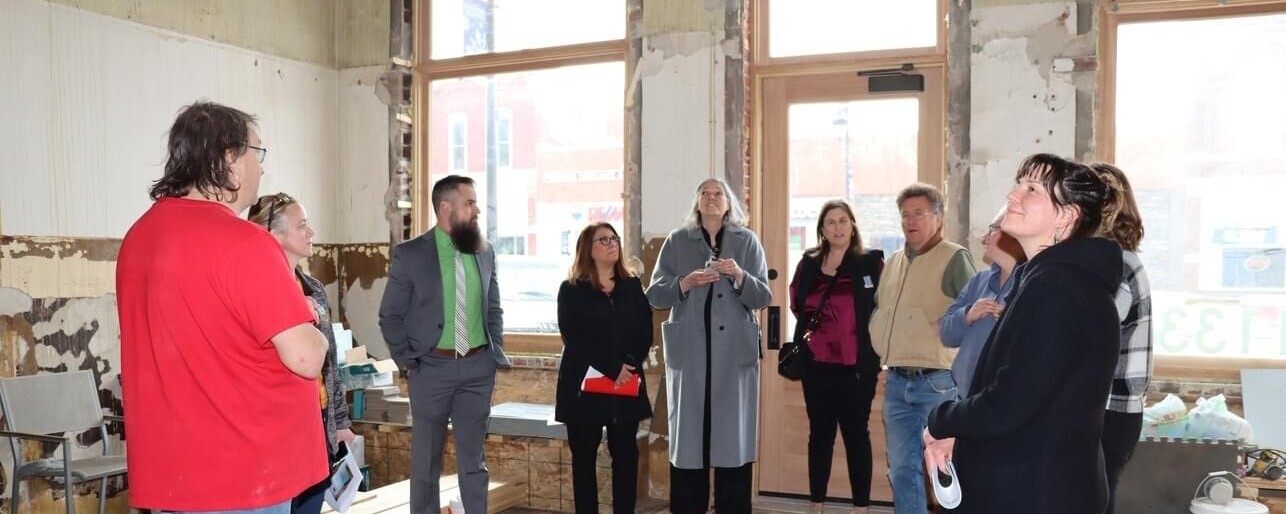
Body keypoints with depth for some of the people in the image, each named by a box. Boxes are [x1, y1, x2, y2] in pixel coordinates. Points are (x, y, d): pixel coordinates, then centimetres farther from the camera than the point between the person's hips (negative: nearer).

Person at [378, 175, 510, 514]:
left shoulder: (485, 252, 5)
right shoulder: (410, 254, -6)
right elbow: (390, 316, -2)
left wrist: (496, 352, 6)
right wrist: (408, 362, -6)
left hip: (478, 366, 3)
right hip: (432, 367, -3)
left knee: (474, 457, 11)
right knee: (427, 459, 10)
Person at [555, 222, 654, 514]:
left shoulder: (633, 287, 11)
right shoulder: (571, 290, 0)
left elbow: (645, 333, 5)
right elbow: (573, 338, -10)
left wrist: (630, 366, -13)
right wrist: (612, 368, -18)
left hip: (627, 385, 3)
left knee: (626, 454, 4)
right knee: (584, 457, 4)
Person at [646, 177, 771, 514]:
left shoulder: (747, 241, 8)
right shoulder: (677, 241, 8)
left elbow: (763, 298, 3)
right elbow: (654, 295, 3)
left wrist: (740, 276, -16)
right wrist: (685, 283, -15)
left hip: (734, 352, 0)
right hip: (689, 352, 0)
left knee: (733, 433, 0)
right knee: (688, 435, 1)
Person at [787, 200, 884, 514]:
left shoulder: (871, 262, -3)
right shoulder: (808, 264, 8)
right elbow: (797, 305, 20)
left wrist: (874, 354, -7)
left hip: (856, 366, -3)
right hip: (816, 364, 3)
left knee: (856, 435, 5)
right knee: (819, 434, 11)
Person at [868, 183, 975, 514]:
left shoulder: (955, 258, -7)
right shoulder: (893, 262, 14)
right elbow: (878, 309, 27)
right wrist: (882, 344, 15)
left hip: (938, 382, -6)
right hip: (897, 382, 6)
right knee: (902, 468, 11)